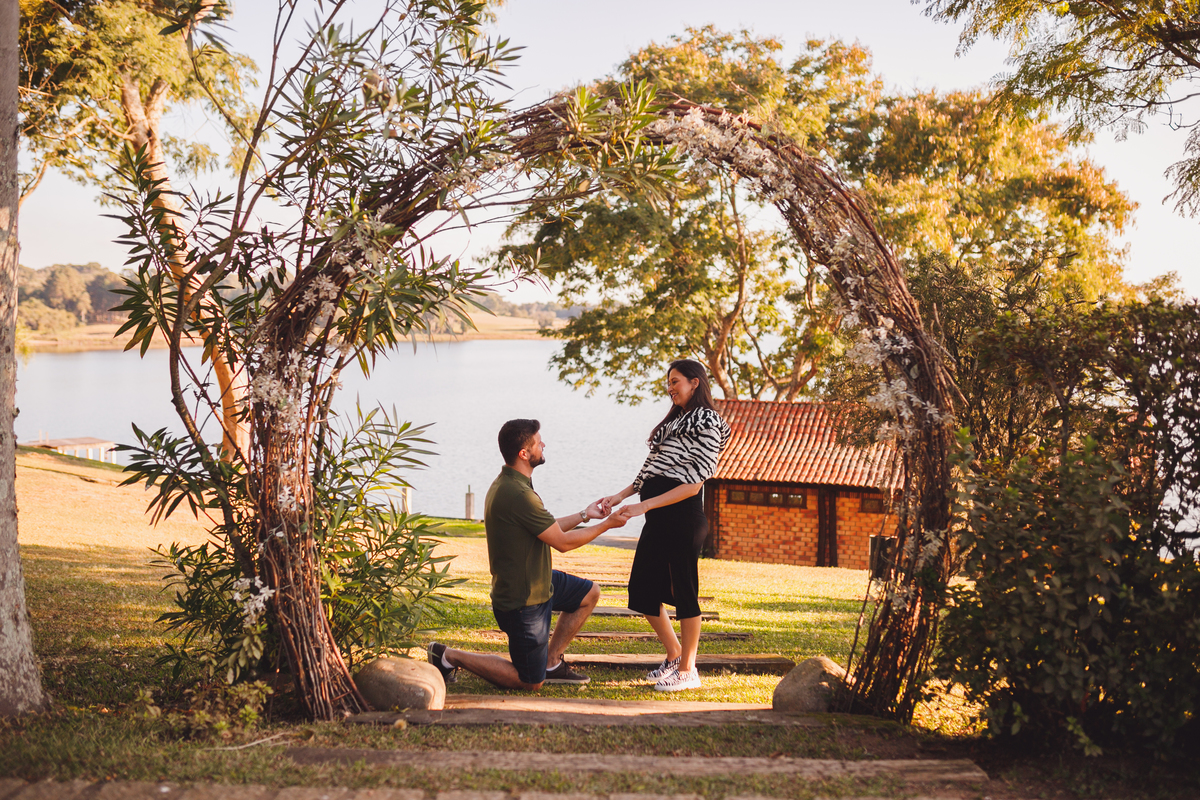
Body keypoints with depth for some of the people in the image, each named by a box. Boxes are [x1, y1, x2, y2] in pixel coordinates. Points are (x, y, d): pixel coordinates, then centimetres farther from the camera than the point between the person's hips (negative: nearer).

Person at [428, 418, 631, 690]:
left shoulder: (509, 483, 4)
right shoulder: (519, 495, -30)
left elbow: (549, 528, 15)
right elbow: (563, 542, -20)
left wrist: (586, 514, 16)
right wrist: (607, 524, -10)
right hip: (523, 601, -10)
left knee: (589, 594, 21)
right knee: (531, 683, 3)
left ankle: (551, 663, 22)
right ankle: (450, 656, 6)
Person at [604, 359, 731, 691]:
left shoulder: (707, 421, -6)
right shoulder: (673, 420, 21)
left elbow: (693, 483, -14)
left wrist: (644, 506, -18)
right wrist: (620, 496, 7)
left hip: (682, 515, -9)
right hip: (658, 518, 9)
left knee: (683, 591, 0)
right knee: (641, 589, 11)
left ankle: (688, 670, 12)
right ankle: (675, 655, 27)